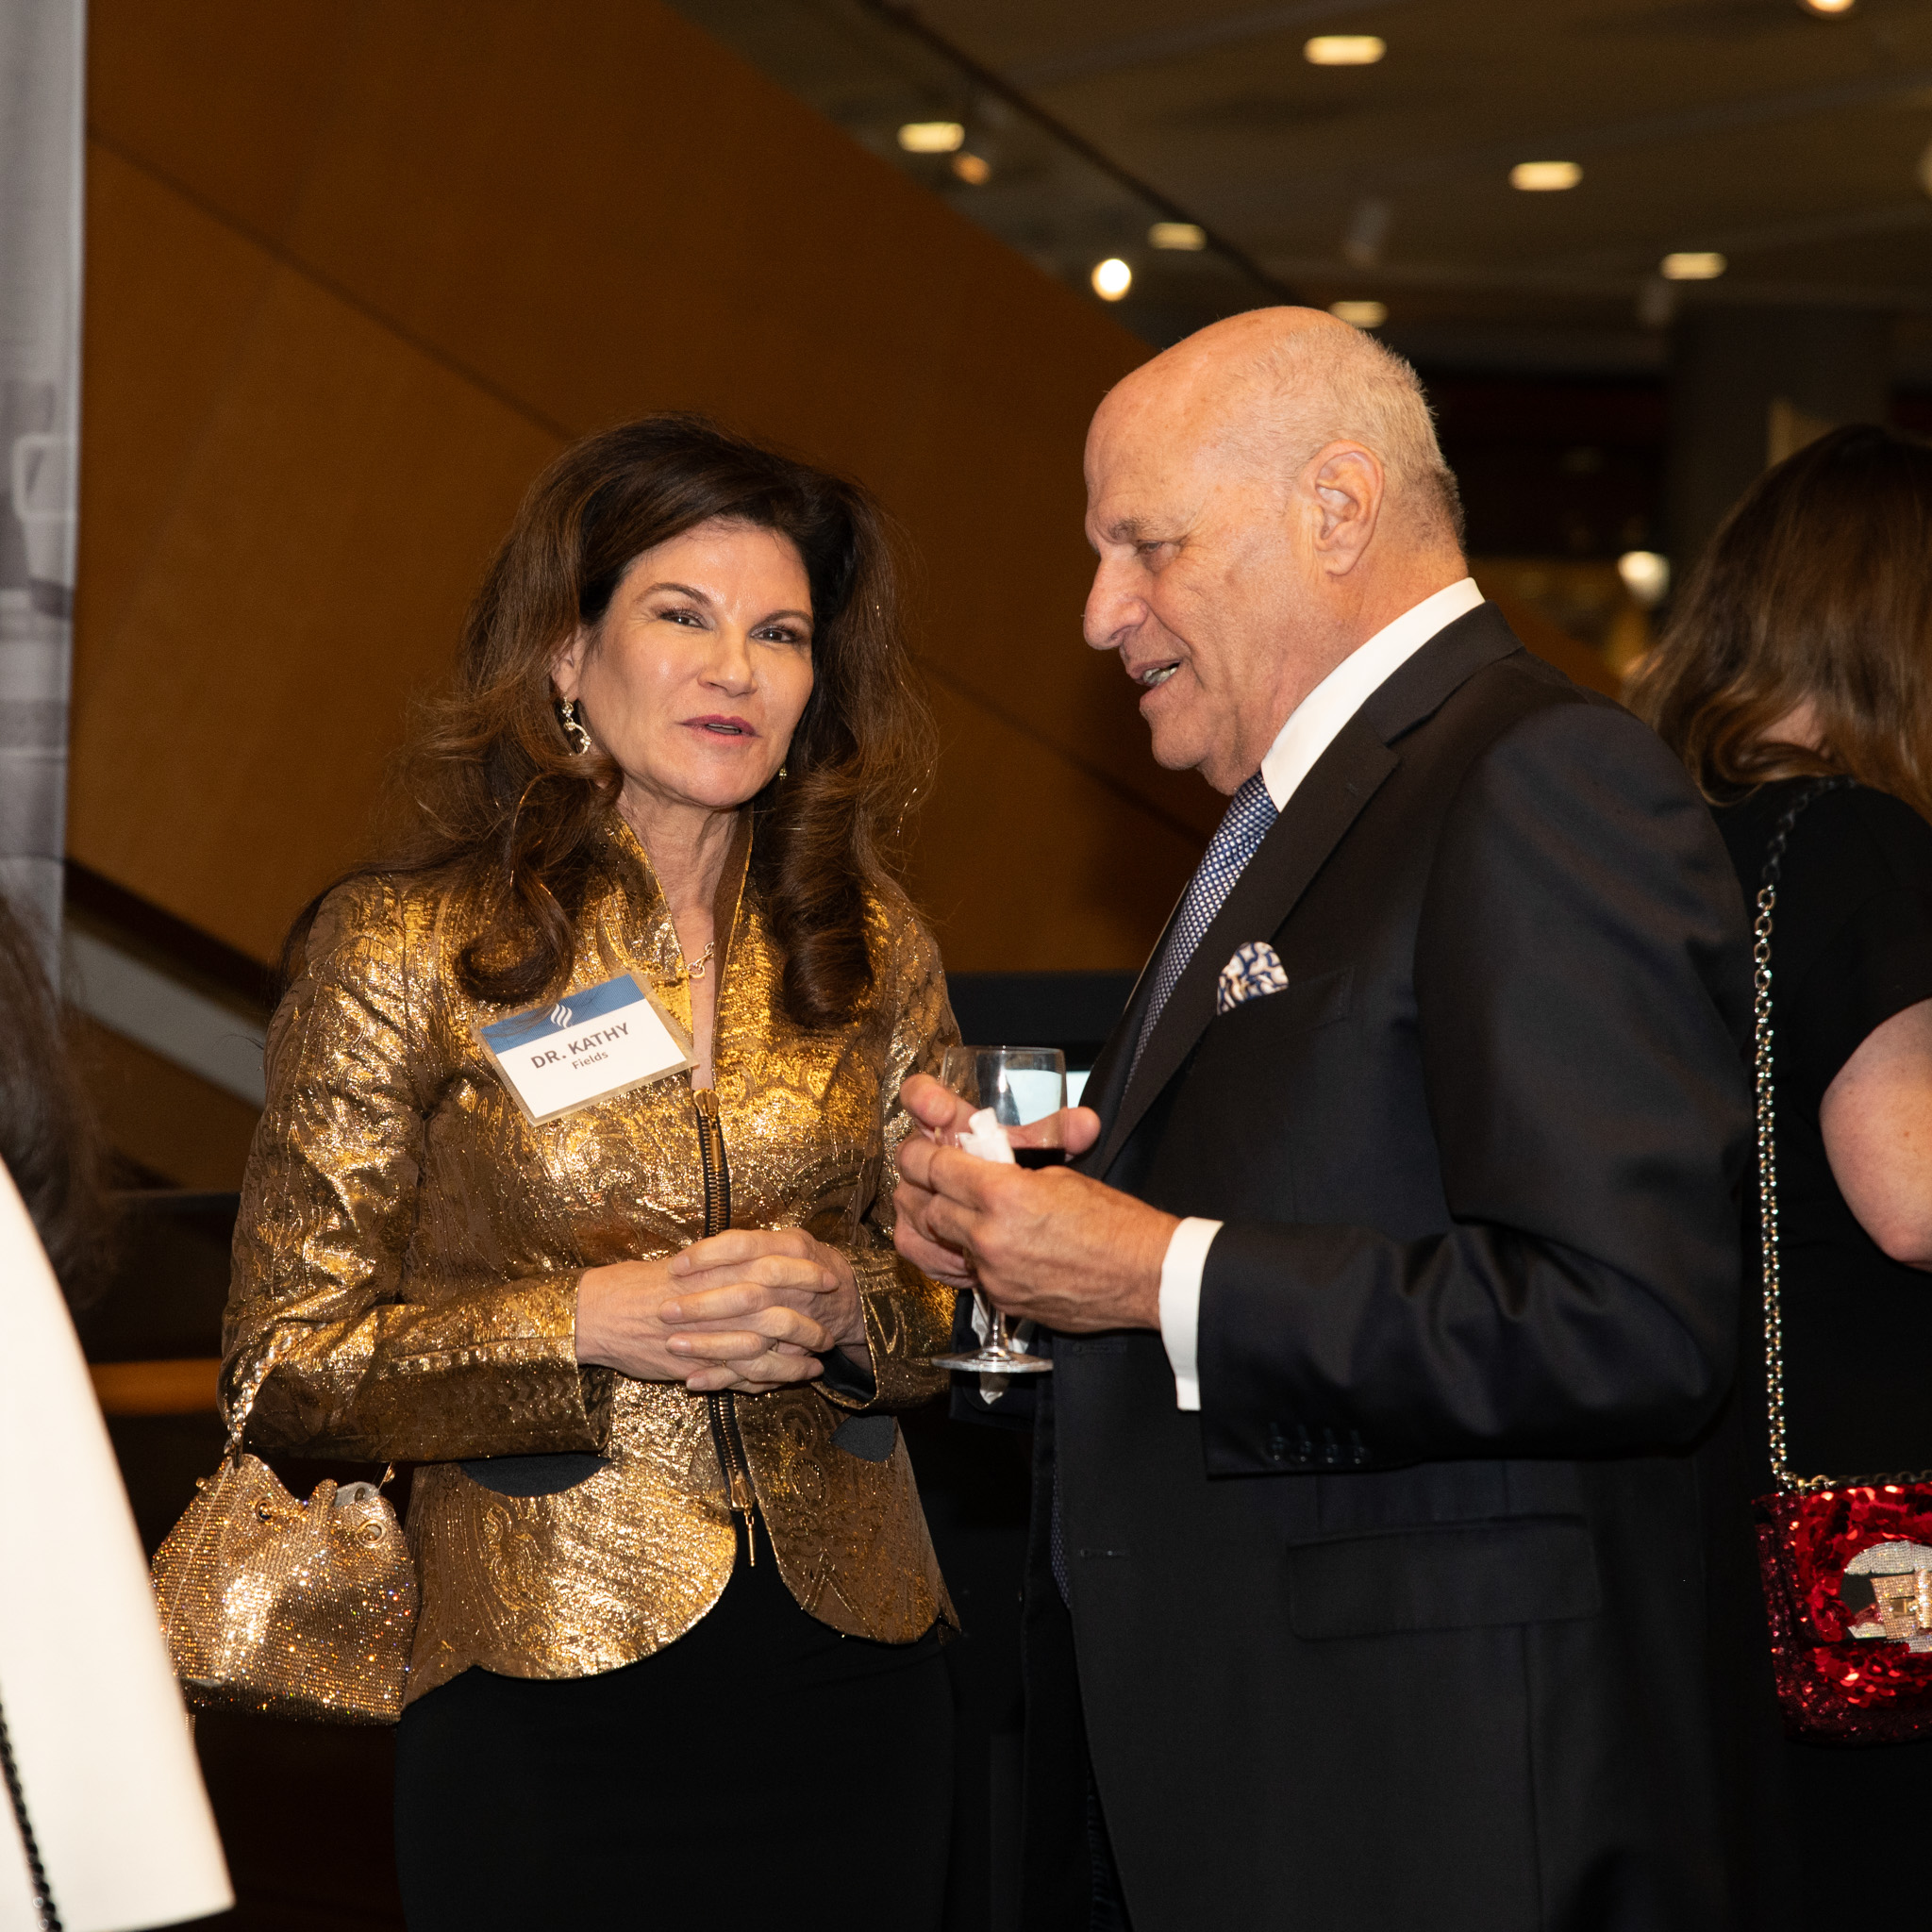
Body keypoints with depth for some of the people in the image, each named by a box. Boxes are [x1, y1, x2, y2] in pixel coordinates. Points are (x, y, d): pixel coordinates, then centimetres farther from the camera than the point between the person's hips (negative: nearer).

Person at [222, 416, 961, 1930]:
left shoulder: (874, 950, 8)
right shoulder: (401, 948, -3)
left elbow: (962, 1308, 12)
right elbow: (290, 1365, -4)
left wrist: (844, 1303, -10)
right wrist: (584, 1325, -18)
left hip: (852, 1679, 4)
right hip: (547, 1684, -3)